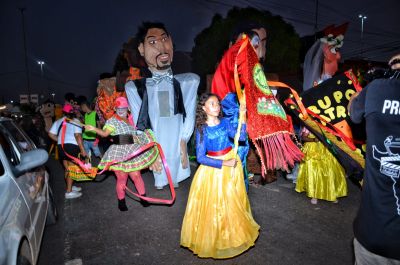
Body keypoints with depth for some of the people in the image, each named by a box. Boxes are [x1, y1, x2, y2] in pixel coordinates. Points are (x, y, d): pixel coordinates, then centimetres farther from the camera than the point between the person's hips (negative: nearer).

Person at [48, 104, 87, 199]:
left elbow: (51, 134, 6)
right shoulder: (75, 121, -2)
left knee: (67, 168, 19)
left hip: (61, 147, 6)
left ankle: (70, 187, 33)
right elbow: (78, 136, -14)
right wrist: (82, 150, -14)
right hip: (72, 146, -6)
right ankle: (69, 192, 0)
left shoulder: (58, 121, 14)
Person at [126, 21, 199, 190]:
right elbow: (139, 122, -2)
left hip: (178, 146, 1)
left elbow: (189, 116, -3)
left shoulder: (190, 81, -4)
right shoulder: (133, 88, -3)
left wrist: (183, 144, -8)